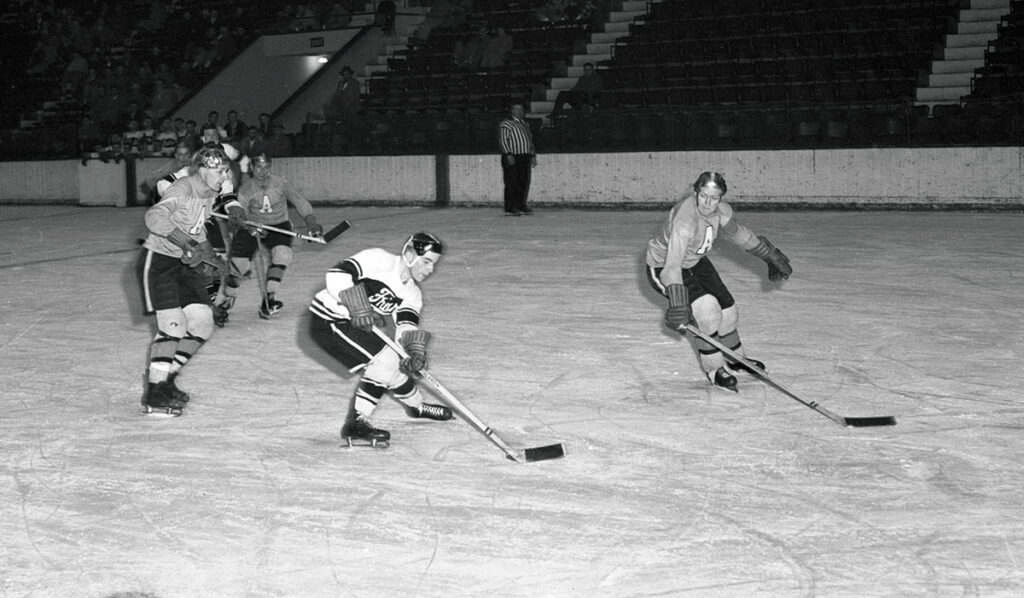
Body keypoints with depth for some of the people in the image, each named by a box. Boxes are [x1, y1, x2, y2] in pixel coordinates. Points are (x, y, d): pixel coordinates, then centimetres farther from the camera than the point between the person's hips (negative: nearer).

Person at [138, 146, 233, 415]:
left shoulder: (209, 194, 7)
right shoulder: (184, 188, -19)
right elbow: (155, 217, -35)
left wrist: (208, 256, 12)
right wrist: (185, 242, -43)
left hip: (185, 262, 9)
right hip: (158, 259, -8)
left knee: (202, 323, 2)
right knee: (173, 324, -17)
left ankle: (167, 380, 17)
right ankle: (154, 395, -8)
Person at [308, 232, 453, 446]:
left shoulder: (413, 293, 8)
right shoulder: (380, 260, -16)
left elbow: (407, 326, -5)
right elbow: (336, 275, -25)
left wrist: (415, 350, -24)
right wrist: (359, 307, -33)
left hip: (352, 325, 9)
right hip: (327, 322, -9)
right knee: (385, 358, -15)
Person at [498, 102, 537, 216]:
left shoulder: (525, 124, 21)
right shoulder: (506, 124, -3)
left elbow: (530, 141, 26)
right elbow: (502, 140, -11)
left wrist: (533, 155, 19)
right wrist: (508, 154, -20)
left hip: (525, 157, 7)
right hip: (512, 157, -7)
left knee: (524, 183, 6)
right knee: (512, 183, -7)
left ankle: (521, 206, 14)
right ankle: (510, 209, -6)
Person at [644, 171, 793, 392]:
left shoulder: (722, 212, -15)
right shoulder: (685, 219, -38)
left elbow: (740, 234, 7)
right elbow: (672, 266, -44)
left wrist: (771, 256, 17)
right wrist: (677, 306, -53)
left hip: (694, 262, 7)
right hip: (662, 267, -7)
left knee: (726, 307, 8)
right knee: (707, 308, -22)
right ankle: (713, 369, -3)